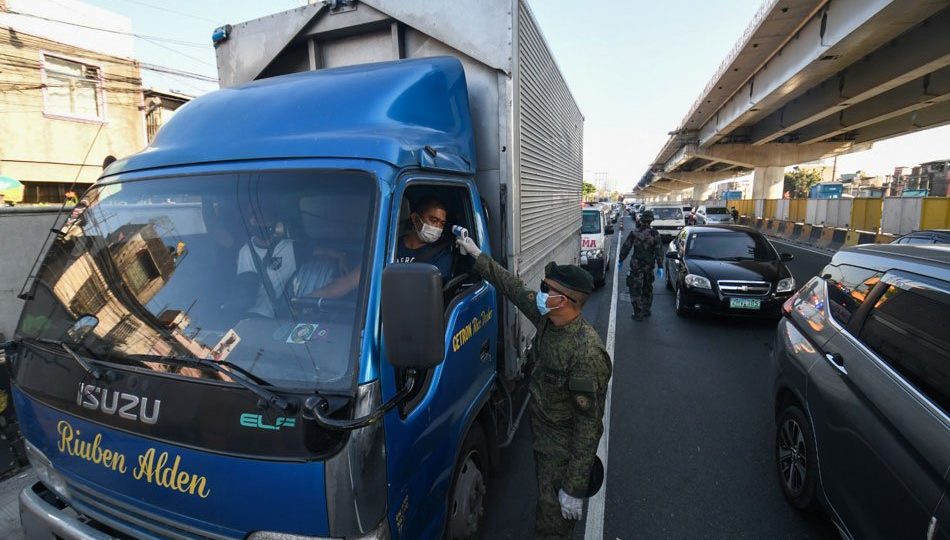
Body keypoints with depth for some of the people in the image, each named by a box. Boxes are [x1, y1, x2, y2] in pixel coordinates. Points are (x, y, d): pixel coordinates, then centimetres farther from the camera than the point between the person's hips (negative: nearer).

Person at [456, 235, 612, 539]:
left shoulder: (586, 353, -33)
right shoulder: (548, 320, -9)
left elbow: (589, 426, -29)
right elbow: (515, 289, 4)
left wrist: (575, 489, -24)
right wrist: (477, 255, 9)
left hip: (564, 450, -8)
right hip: (543, 437, 8)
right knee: (545, 503, 29)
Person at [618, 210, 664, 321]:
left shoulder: (634, 233, -7)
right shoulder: (655, 234, -4)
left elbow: (625, 247, -2)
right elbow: (659, 251, -3)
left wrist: (620, 260, 9)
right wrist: (660, 266, 1)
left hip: (636, 265, -3)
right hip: (649, 266, 3)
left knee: (636, 290, 2)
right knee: (647, 289, 19)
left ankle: (638, 314, 1)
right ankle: (646, 310, 29)